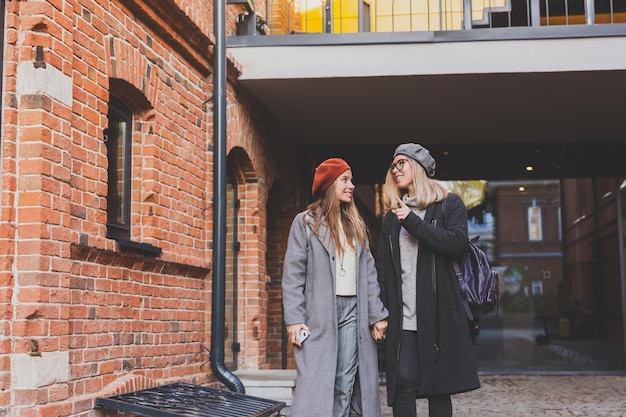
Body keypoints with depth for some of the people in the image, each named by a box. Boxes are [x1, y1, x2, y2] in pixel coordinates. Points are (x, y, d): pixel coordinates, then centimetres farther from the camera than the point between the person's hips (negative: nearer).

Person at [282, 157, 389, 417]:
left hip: (353, 310, 4)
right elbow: (293, 274, -3)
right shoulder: (306, 222, 3)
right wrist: (294, 318, -12)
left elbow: (368, 273, 12)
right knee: (315, 385, -7)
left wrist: (377, 314, 3)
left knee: (346, 384, 1)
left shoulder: (356, 225, 17)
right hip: (319, 313, -4)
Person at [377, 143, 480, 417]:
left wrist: (412, 222, -10)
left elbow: (457, 243, -11)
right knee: (404, 382, -7)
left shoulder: (449, 204, 7)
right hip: (402, 316, 3)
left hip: (439, 312, -3)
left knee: (439, 386, 1)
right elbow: (383, 268, 14)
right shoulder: (392, 216, 18)